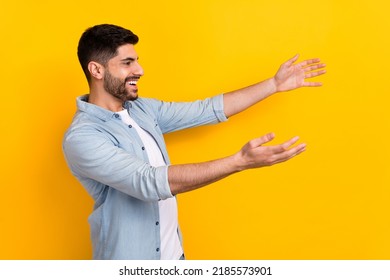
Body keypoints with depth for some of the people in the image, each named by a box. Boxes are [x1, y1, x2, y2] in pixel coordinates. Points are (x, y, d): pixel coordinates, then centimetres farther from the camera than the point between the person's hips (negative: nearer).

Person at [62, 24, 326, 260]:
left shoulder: (142, 109, 1)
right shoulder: (81, 137, -22)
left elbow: (208, 110, 6)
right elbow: (150, 182, -32)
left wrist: (275, 84, 3)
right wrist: (240, 161, -38)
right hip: (128, 259, -6)